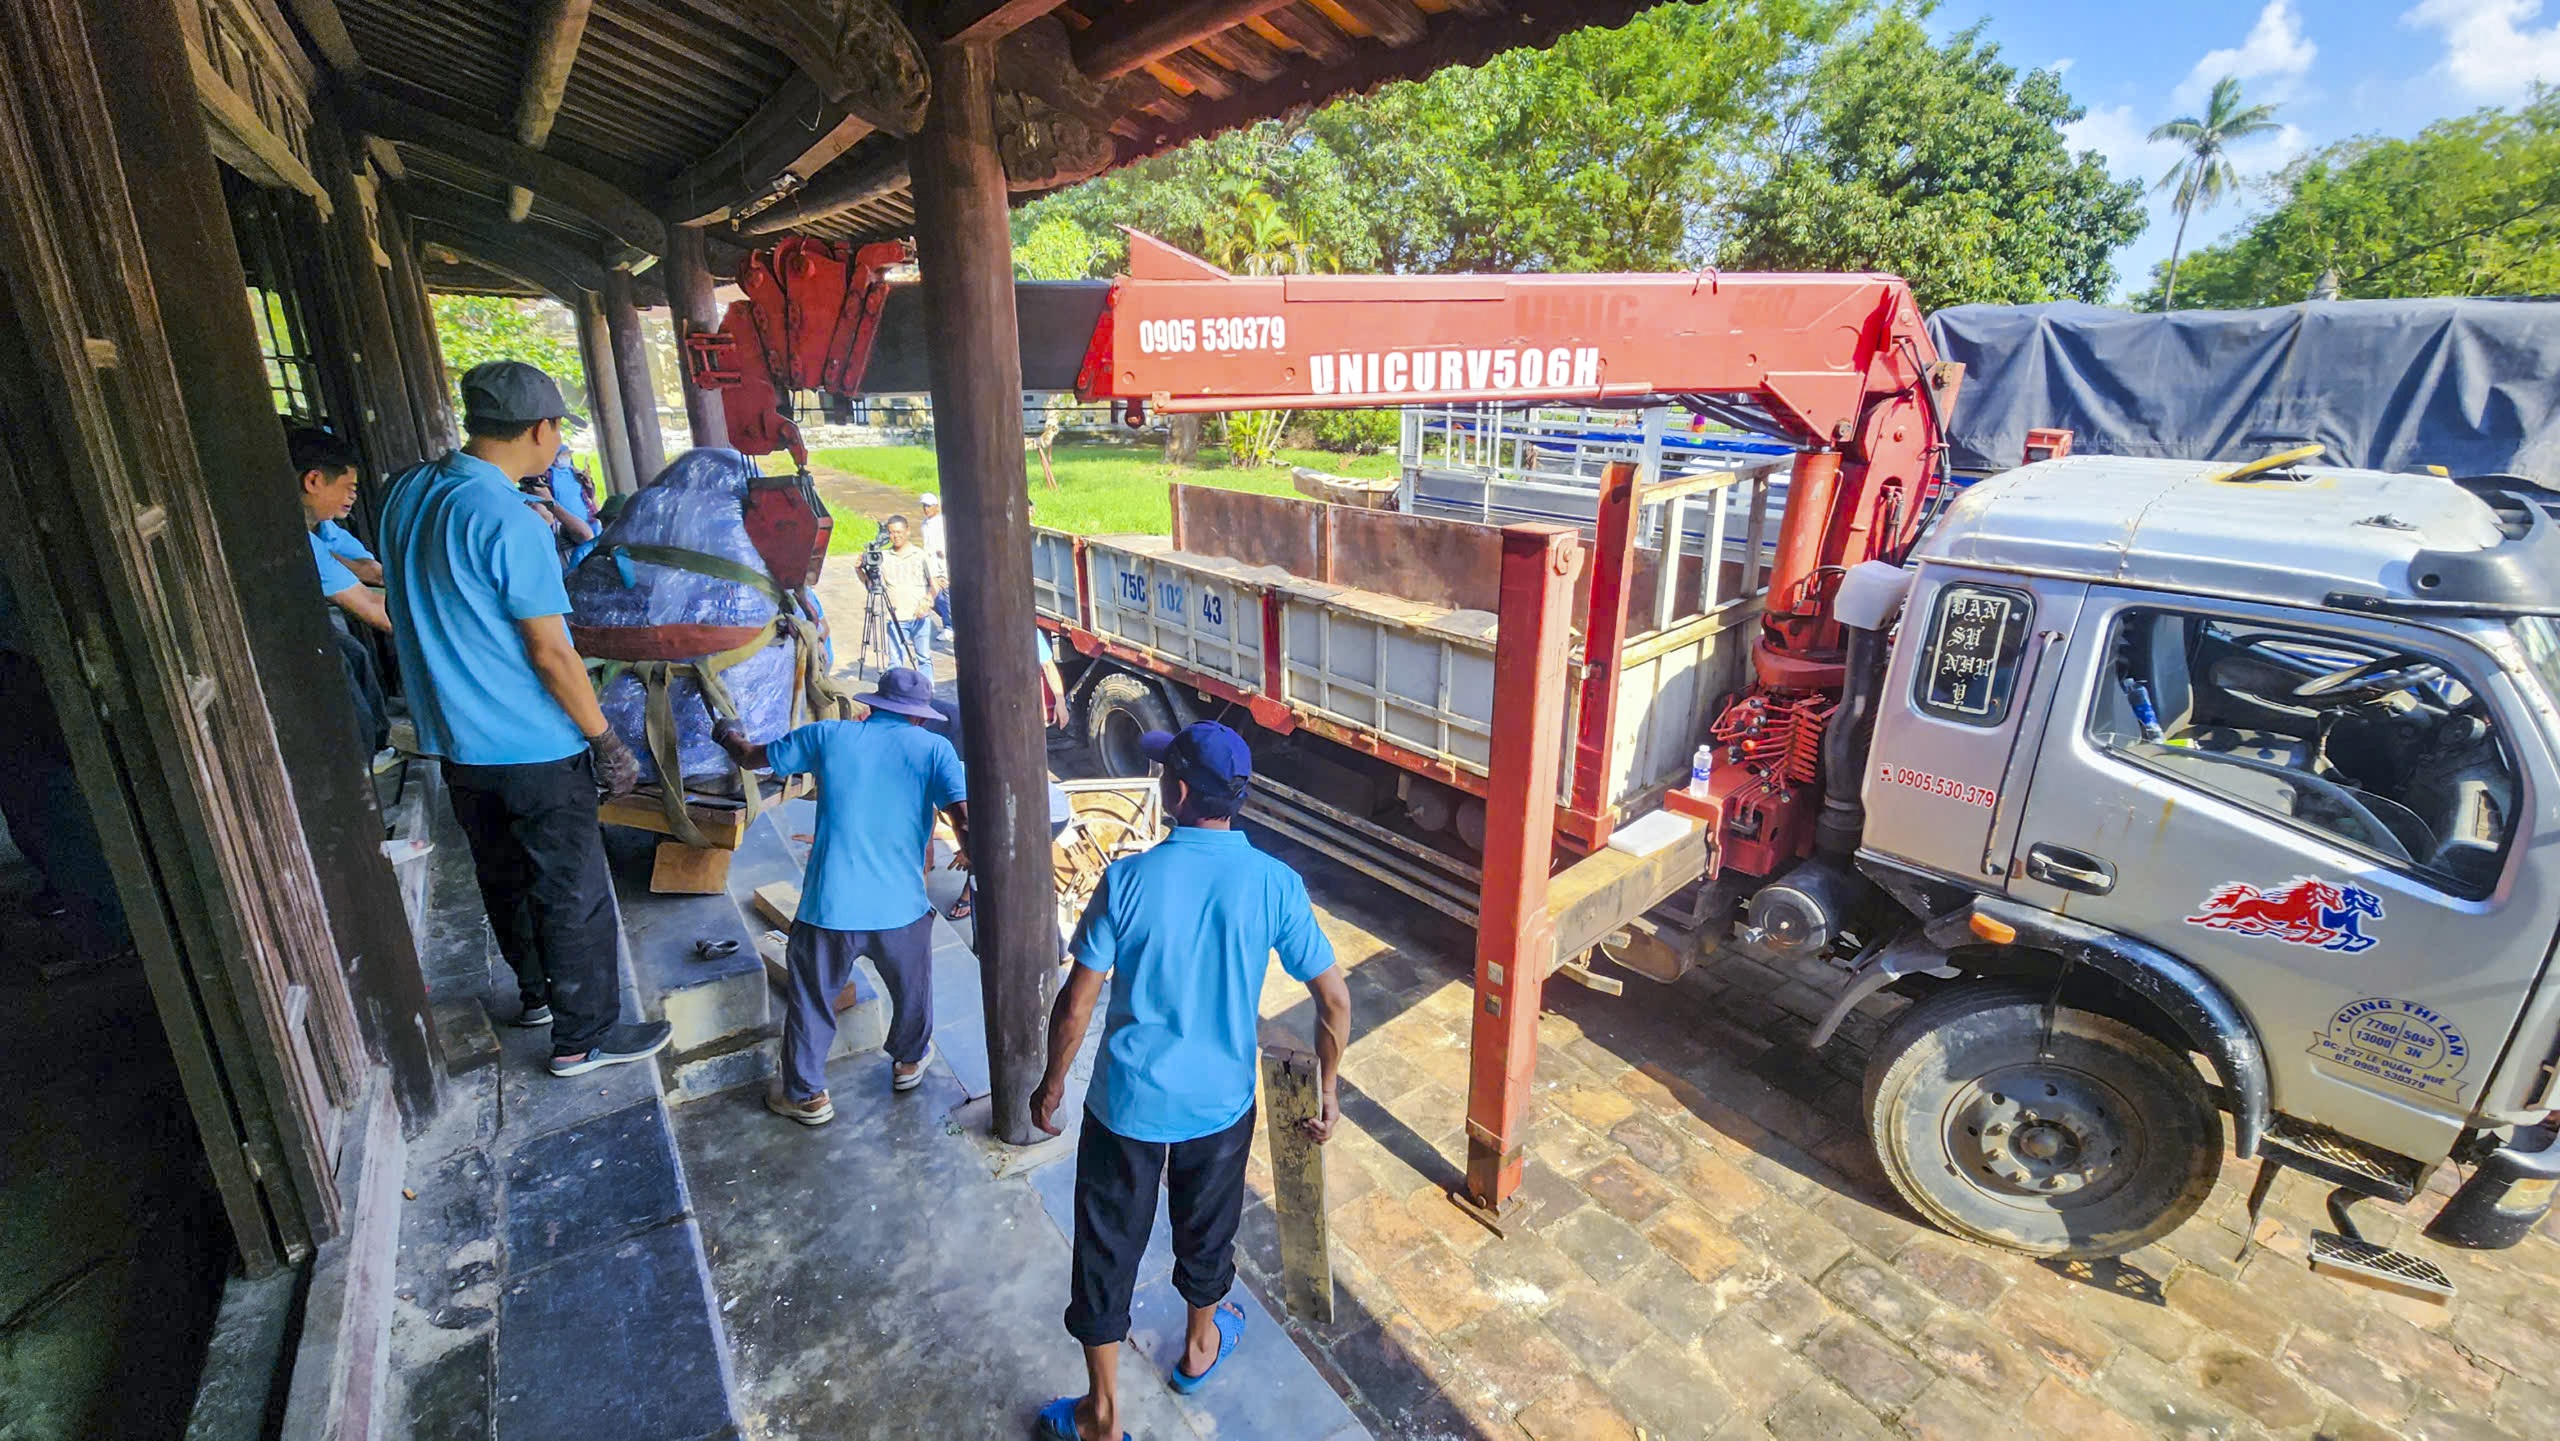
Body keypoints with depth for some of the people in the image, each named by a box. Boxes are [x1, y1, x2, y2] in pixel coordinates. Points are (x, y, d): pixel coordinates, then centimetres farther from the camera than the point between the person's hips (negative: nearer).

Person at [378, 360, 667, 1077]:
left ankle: (538, 991, 41)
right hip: (533, 748, -9)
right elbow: (551, 654, -20)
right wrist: (606, 741, -12)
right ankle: (583, 1037, 17)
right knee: (573, 891, 5)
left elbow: (409, 615, 15)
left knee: (503, 877, 23)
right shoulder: (510, 522, -23)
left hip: (455, 741, 9)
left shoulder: (406, 494, 4)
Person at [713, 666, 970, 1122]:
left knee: (810, 1000, 23)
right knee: (911, 990, 27)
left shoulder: (827, 736, 3)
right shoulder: (934, 749, -3)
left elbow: (751, 758, 18)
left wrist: (728, 735, 40)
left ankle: (806, 1096, 37)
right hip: (901, 909, 0)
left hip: (828, 908, 1)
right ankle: (909, 1062, 49)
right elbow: (964, 823, -13)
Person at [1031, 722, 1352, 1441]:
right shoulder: (1275, 884, -15)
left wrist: (1052, 1083, 4)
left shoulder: (1128, 880, -19)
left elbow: (1075, 1005, -12)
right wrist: (1327, 1092, 3)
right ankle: (1201, 1344, 52)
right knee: (1206, 1229, 27)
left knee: (1108, 1248, 18)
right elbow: (1334, 999, -11)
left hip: (1128, 1103, -2)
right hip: (1220, 1104, 2)